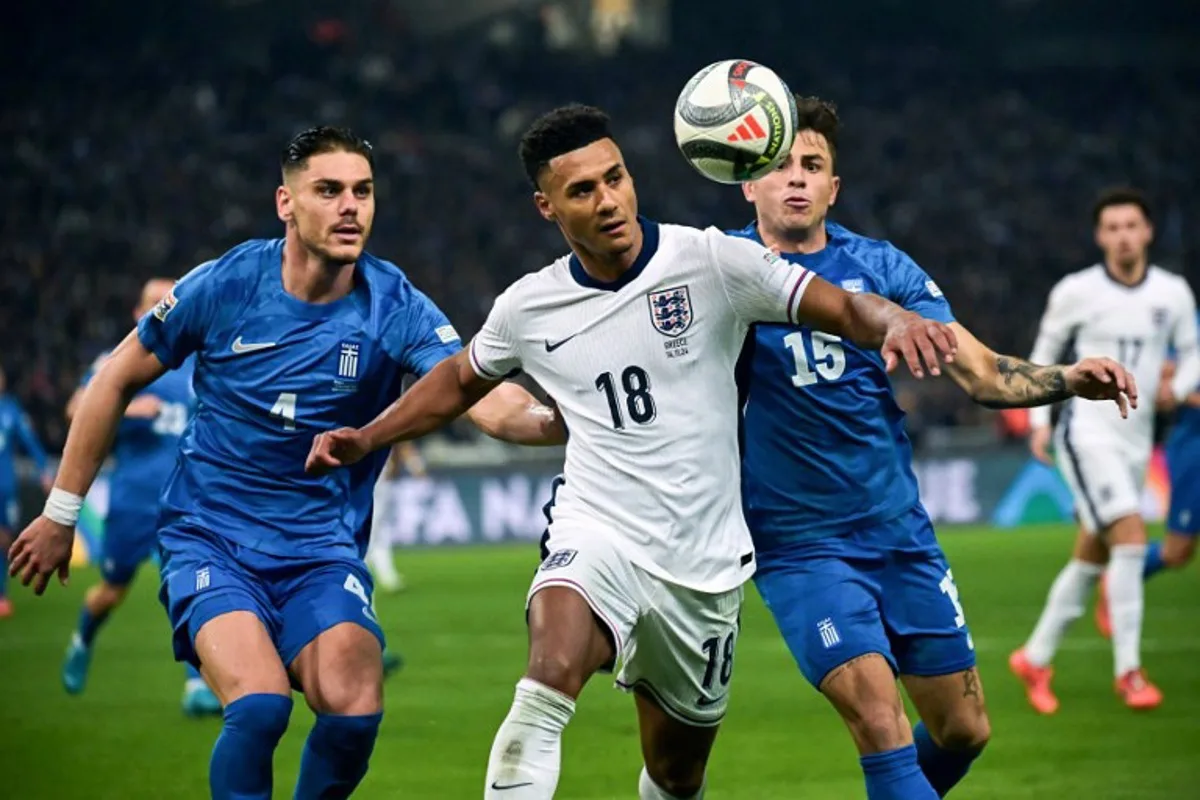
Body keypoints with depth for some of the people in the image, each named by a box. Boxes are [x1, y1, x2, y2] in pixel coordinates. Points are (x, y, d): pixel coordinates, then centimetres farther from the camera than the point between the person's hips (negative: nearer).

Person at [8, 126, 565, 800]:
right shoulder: (225, 286, -8)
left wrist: (563, 421, -43)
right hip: (210, 539, -1)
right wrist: (61, 515, 9)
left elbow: (491, 404, -20)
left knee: (354, 710, -22)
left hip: (323, 548, 1)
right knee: (259, 705, -26)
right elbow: (117, 382, 5)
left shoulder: (395, 308, -7)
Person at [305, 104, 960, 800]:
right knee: (549, 682, -33)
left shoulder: (710, 260, -6)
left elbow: (842, 308, -10)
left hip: (706, 565, 1)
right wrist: (367, 439, 16)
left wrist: (894, 321, -32)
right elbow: (461, 381, 24)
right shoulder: (528, 308, 3)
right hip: (597, 535, 0)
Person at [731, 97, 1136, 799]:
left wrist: (1067, 379, -19)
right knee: (878, 719, -21)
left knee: (963, 730, 10)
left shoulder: (880, 266, 1)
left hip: (901, 532, 4)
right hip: (800, 547, -4)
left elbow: (980, 371, -2)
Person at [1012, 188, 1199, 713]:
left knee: (1091, 558, 10)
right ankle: (1128, 671, -16)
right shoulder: (1076, 292, -5)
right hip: (1086, 431, -5)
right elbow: (1045, 351, 8)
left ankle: (1035, 660, 25)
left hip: (1136, 440, 5)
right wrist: (1039, 419, 1)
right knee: (1130, 535, -20)